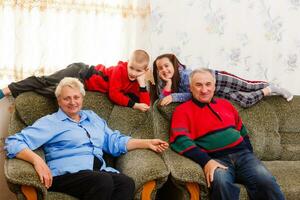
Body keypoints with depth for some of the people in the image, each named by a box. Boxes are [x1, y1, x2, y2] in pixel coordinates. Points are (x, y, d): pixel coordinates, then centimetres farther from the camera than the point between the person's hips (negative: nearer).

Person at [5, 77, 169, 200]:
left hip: (99, 172, 5)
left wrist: (147, 143, 19)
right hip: (66, 173, -5)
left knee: (126, 183, -30)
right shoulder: (50, 122, 9)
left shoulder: (92, 117, 28)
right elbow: (14, 142, -1)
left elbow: (115, 141, 29)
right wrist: (37, 160, -20)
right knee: (103, 181, -37)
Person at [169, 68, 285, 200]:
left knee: (266, 181, -24)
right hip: (216, 159, -4)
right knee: (220, 182, -38)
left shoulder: (225, 104, 21)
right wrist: (205, 161, -21)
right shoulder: (183, 110, 4)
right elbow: (179, 140, -10)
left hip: (242, 154, 4)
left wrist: (249, 154, 14)